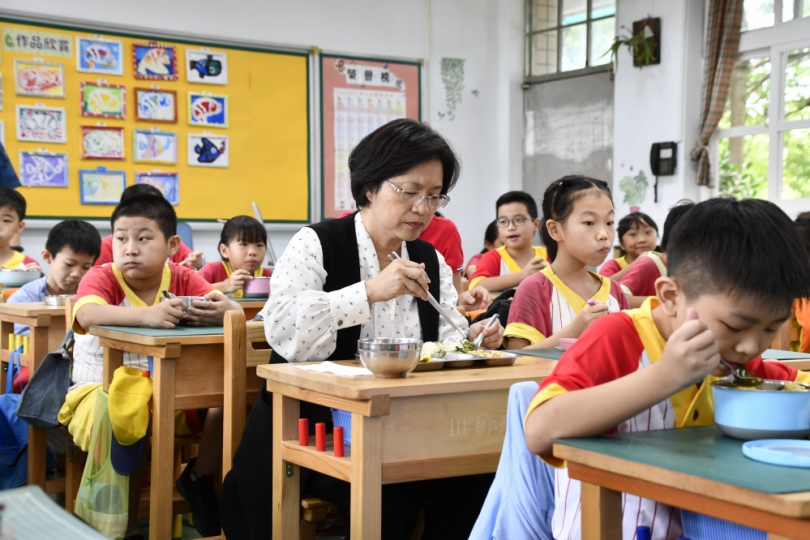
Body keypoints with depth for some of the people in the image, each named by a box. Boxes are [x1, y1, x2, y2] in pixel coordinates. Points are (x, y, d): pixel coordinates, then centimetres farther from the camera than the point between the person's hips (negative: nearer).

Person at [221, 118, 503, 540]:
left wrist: (472, 342, -16)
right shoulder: (317, 244, -5)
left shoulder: (431, 262, 12)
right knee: (391, 490, -31)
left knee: (475, 474, -20)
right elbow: (281, 329, -21)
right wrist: (369, 292, -29)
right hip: (314, 431, -5)